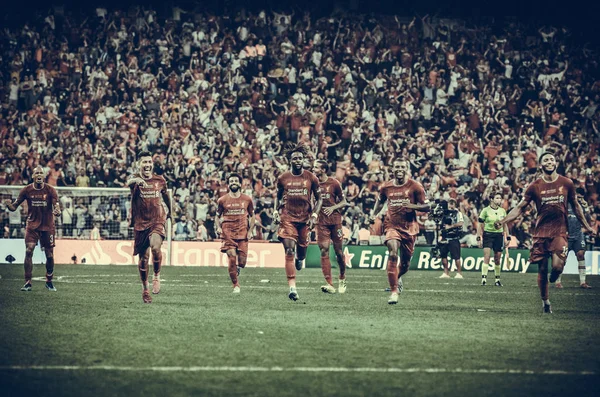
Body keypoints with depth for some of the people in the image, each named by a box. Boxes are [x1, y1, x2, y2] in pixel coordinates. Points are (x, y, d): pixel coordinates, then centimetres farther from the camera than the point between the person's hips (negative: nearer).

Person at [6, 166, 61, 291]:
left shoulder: (50, 190, -6)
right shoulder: (27, 190, -2)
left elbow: (56, 206, -11)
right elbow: (14, 206, 2)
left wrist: (57, 212, -35)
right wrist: (9, 205, -22)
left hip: (47, 226, 0)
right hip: (32, 225, 0)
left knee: (49, 255, 4)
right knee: (28, 251, -16)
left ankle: (49, 282, 25)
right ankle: (28, 283, -13)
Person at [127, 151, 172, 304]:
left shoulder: (160, 180, 5)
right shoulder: (135, 179, -3)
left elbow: (166, 196, 24)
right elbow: (129, 183, -28)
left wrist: (169, 212, 34)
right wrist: (136, 180, -50)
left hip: (157, 221, 0)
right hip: (140, 223, 0)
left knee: (155, 246, -28)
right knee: (143, 257, 6)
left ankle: (157, 276, -6)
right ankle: (145, 287, 26)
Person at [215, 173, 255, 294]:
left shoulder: (247, 199, 8)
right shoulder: (222, 200, 6)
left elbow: (252, 216, 16)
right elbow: (217, 216, 15)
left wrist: (250, 231, 4)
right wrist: (218, 227, -3)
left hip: (242, 232, 1)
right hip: (228, 231, -1)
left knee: (242, 261, -6)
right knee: (232, 257, -13)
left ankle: (238, 268, 32)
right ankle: (235, 285, -1)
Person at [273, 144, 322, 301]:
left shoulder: (311, 178, 0)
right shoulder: (283, 178, 2)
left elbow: (319, 199, 7)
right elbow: (278, 196, 18)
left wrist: (314, 215, -6)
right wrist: (276, 211, 3)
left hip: (305, 218, 1)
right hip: (287, 218, -1)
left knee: (302, 247, 11)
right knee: (289, 251, -12)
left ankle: (300, 259, 54)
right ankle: (292, 287, -17)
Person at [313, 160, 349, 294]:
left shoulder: (334, 183, -3)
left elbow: (344, 202, 4)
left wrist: (333, 207, -13)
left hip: (335, 220, -1)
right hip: (321, 221, 1)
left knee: (339, 251, 4)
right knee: (324, 250, -10)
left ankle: (342, 279, 27)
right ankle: (329, 284, -13)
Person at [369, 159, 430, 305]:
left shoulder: (415, 186, -5)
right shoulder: (386, 187, 3)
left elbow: (427, 206, -5)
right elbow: (380, 201, 24)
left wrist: (411, 206, -21)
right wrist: (374, 214, 8)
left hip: (409, 228, 0)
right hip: (392, 225, 0)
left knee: (405, 263, 11)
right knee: (393, 255, -24)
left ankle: (398, 277, 48)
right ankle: (394, 291, -24)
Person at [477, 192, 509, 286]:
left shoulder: (502, 211, 9)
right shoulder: (485, 210, -2)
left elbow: (505, 225, 16)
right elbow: (480, 225, 0)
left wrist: (507, 238, 10)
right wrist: (479, 238, -6)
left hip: (499, 235, 4)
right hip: (488, 235, -4)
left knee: (498, 259, 5)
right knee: (486, 257, -14)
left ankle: (497, 280, 13)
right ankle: (484, 278, -16)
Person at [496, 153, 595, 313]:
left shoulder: (567, 183, 3)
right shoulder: (535, 186, 1)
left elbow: (575, 206, 15)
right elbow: (520, 208, 2)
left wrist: (586, 226, 16)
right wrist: (503, 221, -11)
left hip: (559, 231, -1)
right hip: (541, 231, 1)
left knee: (557, 266, -18)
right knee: (542, 269, 3)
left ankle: (553, 278, 19)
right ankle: (545, 301, 20)